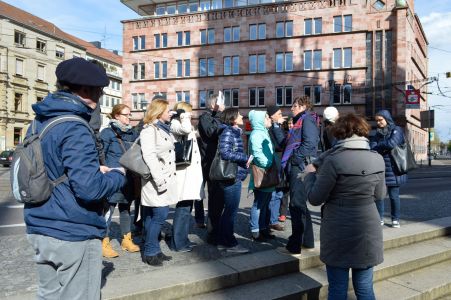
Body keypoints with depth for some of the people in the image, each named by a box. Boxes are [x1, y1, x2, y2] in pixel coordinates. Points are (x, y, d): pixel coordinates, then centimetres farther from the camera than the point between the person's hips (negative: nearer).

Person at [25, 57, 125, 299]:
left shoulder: (39, 123, 8)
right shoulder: (75, 129, -20)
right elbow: (89, 188, -27)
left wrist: (93, 168, 8)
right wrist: (117, 175, -8)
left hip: (39, 230, 8)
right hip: (74, 235, -8)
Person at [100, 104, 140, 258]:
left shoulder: (132, 133, 12)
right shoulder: (107, 133, -5)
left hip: (128, 178, 6)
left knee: (126, 209, 14)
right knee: (108, 209, -4)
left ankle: (127, 240, 25)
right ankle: (104, 243, 6)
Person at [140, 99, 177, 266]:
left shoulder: (164, 129, 20)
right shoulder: (149, 130, -8)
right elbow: (149, 156, -18)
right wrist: (159, 180, -22)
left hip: (166, 179, 8)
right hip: (156, 181, -8)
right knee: (160, 215, -8)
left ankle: (154, 250, 19)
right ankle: (149, 252, 5)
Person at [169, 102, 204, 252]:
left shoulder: (188, 127, 23)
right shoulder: (175, 125, -7)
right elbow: (185, 129, -29)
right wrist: (184, 115, -13)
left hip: (192, 170, 9)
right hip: (184, 171, -9)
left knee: (187, 207, 13)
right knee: (183, 208, -9)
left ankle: (183, 238, 21)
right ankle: (177, 243, -2)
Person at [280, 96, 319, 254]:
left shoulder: (307, 119, -6)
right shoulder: (299, 121, 23)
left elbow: (310, 143, -19)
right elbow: (287, 143, 22)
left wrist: (295, 158, -16)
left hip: (300, 168, -10)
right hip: (295, 168, 10)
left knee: (296, 204, -9)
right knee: (300, 204, 15)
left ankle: (296, 244, -3)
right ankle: (307, 240, 26)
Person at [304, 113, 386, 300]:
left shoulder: (333, 160, -16)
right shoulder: (377, 159, -1)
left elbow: (315, 198, -11)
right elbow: (379, 195, 11)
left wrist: (310, 174, 5)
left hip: (339, 232, -4)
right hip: (367, 230, 4)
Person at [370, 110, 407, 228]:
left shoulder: (396, 130, -3)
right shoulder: (378, 133, 13)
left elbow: (392, 143, -21)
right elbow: (372, 147, -1)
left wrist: (379, 146, -5)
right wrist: (385, 147, -16)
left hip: (393, 170, -4)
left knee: (394, 196, 3)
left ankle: (395, 219, 17)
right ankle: (380, 218, 15)